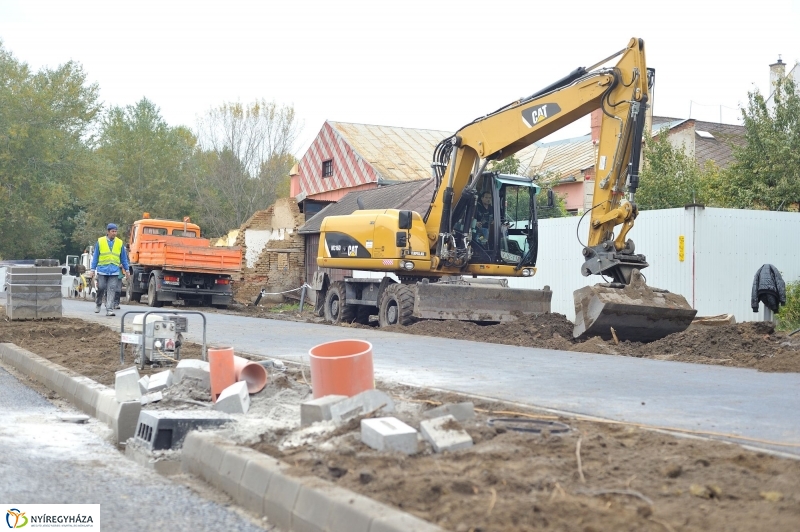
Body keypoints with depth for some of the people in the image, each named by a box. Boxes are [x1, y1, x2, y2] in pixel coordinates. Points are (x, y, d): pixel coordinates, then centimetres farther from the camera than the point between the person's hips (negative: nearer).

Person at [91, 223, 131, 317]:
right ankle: (98, 304, 27)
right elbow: (95, 256, 7)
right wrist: (93, 269, 4)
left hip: (114, 271, 1)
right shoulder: (100, 241, 4)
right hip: (102, 270, -1)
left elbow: (124, 258, 13)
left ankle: (109, 310, -6)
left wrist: (126, 269, 12)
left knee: (111, 290, -6)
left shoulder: (120, 243, 7)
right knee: (101, 288, 1)